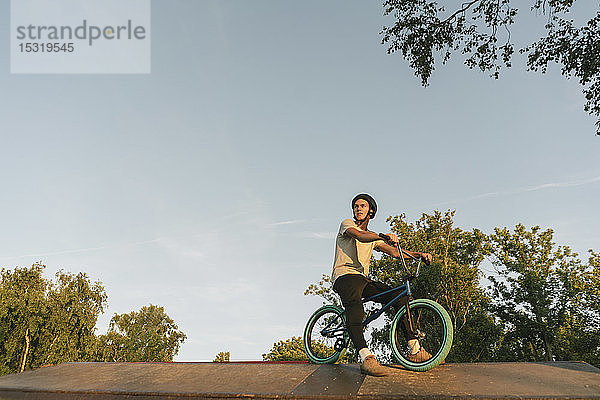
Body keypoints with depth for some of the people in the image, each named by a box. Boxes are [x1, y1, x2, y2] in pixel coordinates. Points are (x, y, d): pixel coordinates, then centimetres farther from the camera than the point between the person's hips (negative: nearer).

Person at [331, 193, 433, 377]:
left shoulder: (373, 237, 26)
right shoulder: (347, 224, 6)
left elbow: (394, 251, 14)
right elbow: (360, 236, -17)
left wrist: (419, 254, -3)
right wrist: (384, 236, -36)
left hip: (363, 279, 7)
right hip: (345, 275, -7)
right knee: (354, 305, -38)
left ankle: (415, 350, -4)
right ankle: (366, 358, -51)